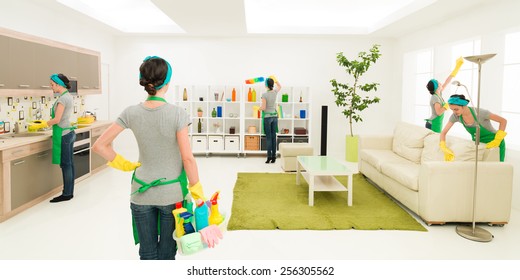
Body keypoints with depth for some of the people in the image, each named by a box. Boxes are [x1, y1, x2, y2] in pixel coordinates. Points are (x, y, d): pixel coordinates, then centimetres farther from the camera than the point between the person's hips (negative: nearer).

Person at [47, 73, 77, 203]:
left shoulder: (62, 98, -16)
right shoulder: (69, 96, 13)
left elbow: (57, 119, -20)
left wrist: (43, 124, -6)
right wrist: (48, 123, 10)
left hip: (63, 134, -9)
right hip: (69, 132, 9)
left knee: (65, 164, -2)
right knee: (69, 163, 11)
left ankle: (66, 194, 5)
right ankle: (70, 192, 18)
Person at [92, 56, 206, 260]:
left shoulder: (131, 113, -6)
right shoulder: (177, 113, -15)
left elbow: (100, 146, -3)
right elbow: (187, 158, -14)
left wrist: (123, 164, 6)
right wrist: (196, 189, -4)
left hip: (142, 193, 3)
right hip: (172, 193, -2)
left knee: (148, 254, 16)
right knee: (166, 253, 15)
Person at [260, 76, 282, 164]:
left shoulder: (264, 94, -14)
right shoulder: (275, 92, 2)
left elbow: (263, 107, -16)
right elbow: (279, 86, 26)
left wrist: (259, 108, 4)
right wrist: (275, 80, 22)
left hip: (267, 117, -5)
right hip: (274, 116, 5)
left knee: (268, 137, -1)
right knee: (274, 137, 7)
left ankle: (269, 157, -2)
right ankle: (274, 157, 9)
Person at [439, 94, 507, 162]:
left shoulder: (479, 113, -29)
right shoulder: (455, 116, -17)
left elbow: (503, 121, -20)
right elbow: (443, 133, -11)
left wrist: (497, 140, -27)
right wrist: (444, 149, -27)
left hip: (494, 144, -4)